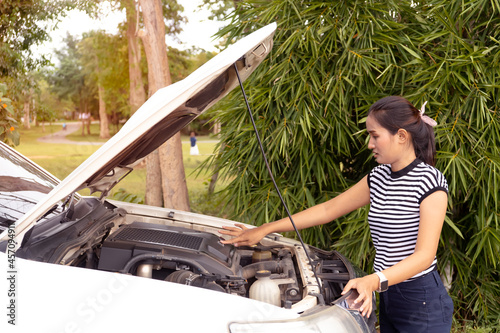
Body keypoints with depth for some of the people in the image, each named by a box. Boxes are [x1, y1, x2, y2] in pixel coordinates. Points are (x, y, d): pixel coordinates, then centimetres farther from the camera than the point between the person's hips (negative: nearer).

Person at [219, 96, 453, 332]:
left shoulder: (430, 181, -15)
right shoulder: (378, 177, 6)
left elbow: (424, 255, -22)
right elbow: (327, 210, 9)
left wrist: (374, 281, -38)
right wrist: (263, 230, 7)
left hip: (423, 303, -6)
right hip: (388, 297, 7)